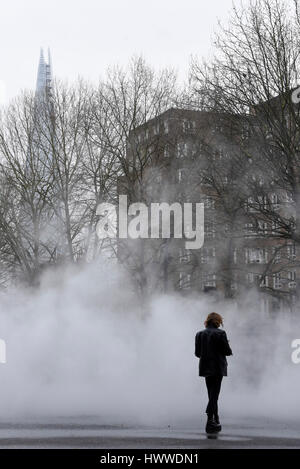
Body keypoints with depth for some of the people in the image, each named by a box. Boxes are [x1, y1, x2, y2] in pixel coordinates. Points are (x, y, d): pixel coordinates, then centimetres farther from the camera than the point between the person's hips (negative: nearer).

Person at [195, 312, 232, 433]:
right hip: (217, 368, -5)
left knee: (212, 395, 15)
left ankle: (216, 422, 23)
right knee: (214, 394, -3)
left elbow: (197, 353, 5)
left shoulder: (199, 334, 4)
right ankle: (210, 421, -9)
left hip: (205, 368, 5)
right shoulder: (220, 333, -11)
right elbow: (227, 351, -11)